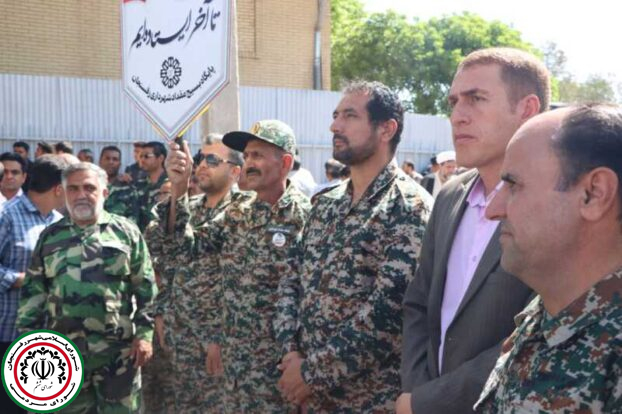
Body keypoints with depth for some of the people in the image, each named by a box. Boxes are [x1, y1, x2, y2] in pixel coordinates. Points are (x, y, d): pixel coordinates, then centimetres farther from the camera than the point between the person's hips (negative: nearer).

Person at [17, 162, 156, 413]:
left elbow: (145, 287, -1)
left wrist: (144, 333, -8)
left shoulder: (126, 232, 0)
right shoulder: (50, 237, 8)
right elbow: (33, 291, 11)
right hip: (64, 351, 3)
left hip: (117, 349, -2)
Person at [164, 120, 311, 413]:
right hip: (235, 358, 6)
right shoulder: (236, 214, 8)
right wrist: (178, 190, -7)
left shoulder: (306, 217, -13)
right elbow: (188, 246, 4)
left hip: (281, 360, -6)